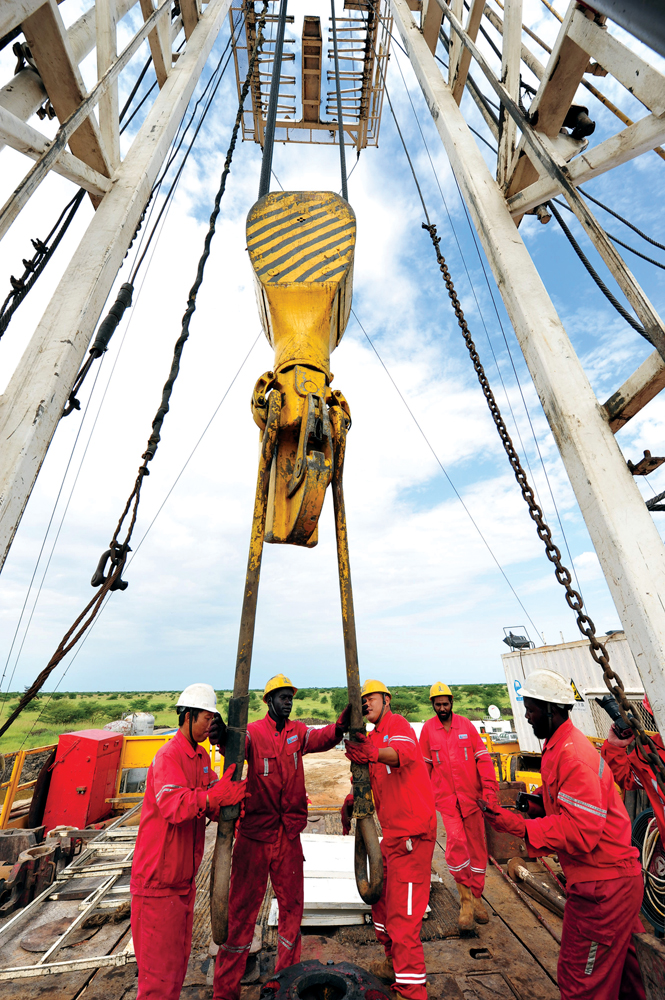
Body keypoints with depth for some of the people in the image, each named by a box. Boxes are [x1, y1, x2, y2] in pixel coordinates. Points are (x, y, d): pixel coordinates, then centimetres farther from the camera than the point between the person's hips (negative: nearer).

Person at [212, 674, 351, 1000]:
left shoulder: (297, 731, 0)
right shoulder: (254, 732, -12)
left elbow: (319, 739, -14)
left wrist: (339, 727, -34)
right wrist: (225, 738, -55)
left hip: (289, 834, 4)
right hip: (254, 834, -4)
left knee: (292, 903, 16)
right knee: (242, 907, 6)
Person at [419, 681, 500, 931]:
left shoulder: (466, 725, -4)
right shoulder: (428, 729, -4)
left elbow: (482, 758, -2)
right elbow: (424, 765, 5)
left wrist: (490, 791, -8)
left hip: (471, 795, 1)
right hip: (445, 797, -1)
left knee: (477, 845, 8)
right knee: (456, 840, -15)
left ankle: (475, 897, 31)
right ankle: (466, 897, 6)